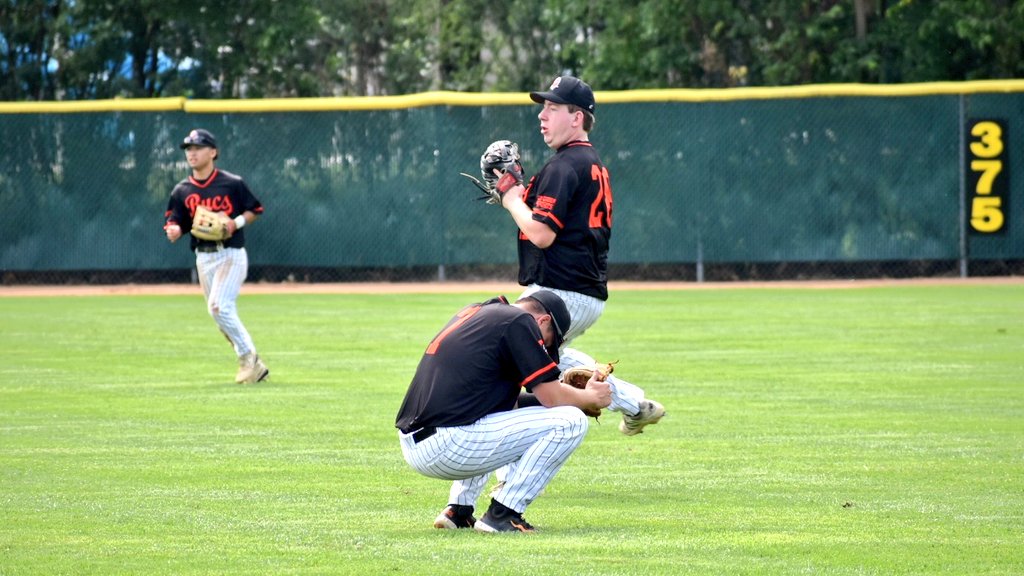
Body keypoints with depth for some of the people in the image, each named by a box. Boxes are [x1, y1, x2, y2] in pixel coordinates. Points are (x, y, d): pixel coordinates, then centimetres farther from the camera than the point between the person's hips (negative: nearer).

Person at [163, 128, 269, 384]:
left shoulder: (232, 183, -5)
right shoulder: (181, 191, 6)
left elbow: (255, 209, 4)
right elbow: (174, 224, 5)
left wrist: (237, 223, -14)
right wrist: (174, 230, -18)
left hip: (232, 254, -6)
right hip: (203, 257, 6)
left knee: (219, 306, -21)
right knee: (223, 315, 9)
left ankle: (248, 356, -10)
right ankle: (253, 365, 20)